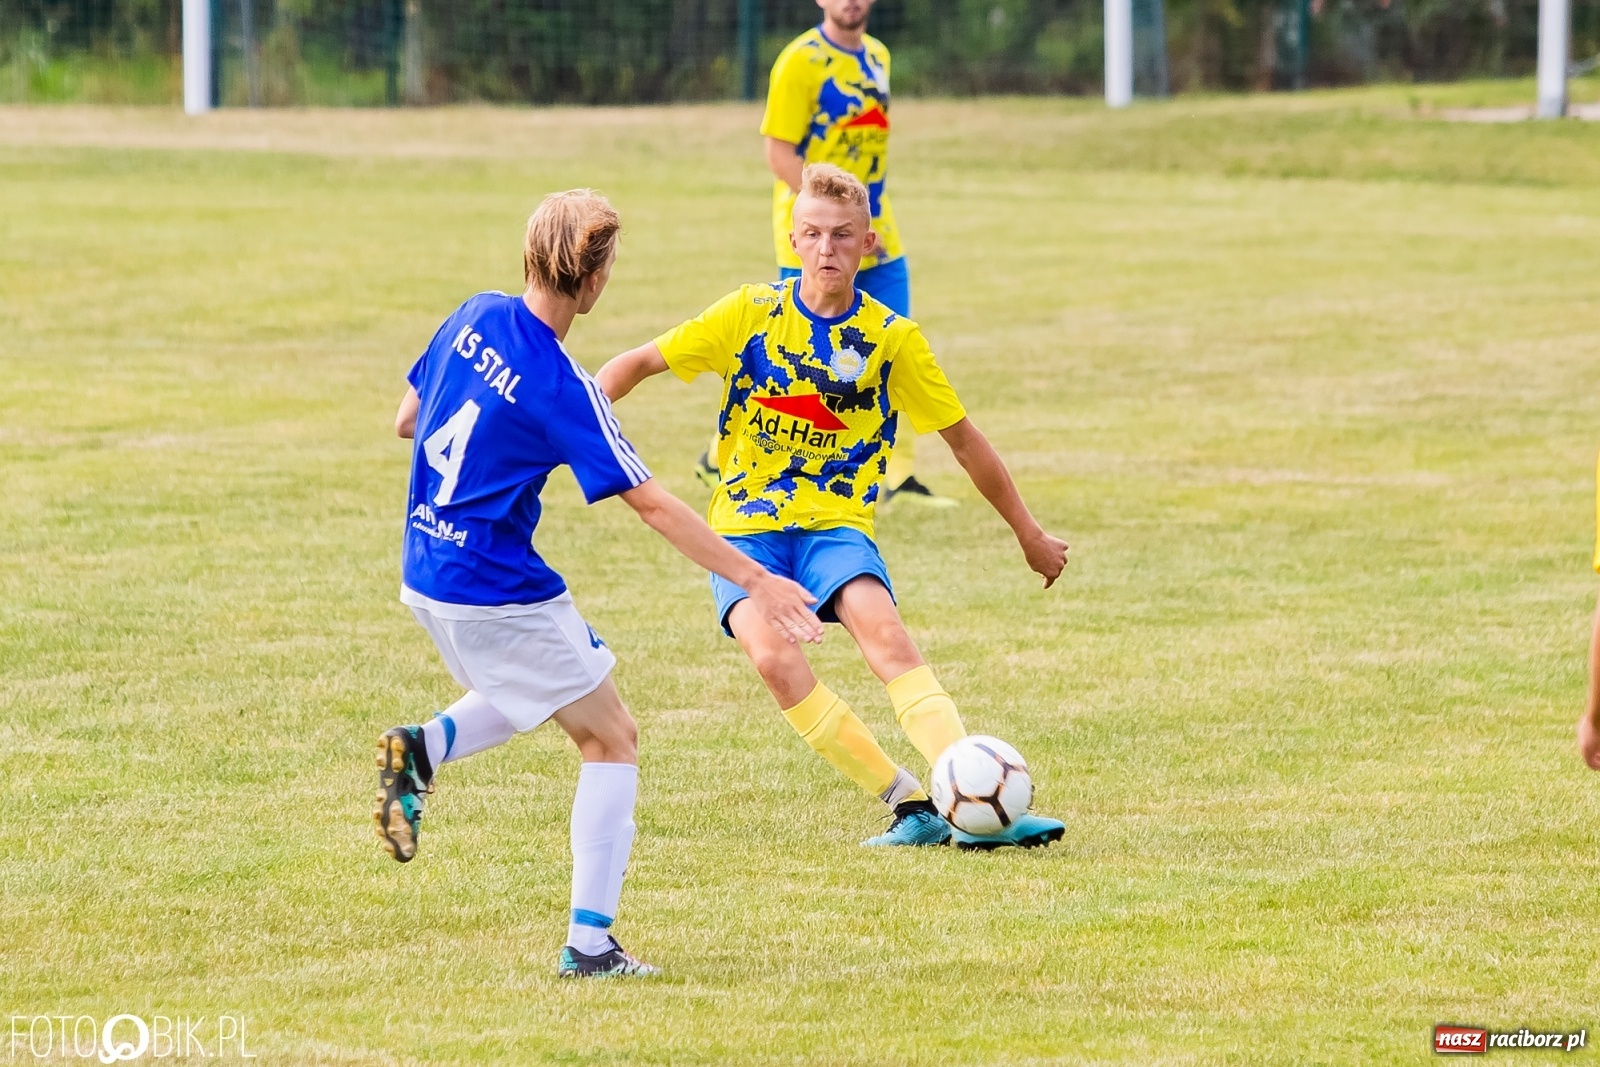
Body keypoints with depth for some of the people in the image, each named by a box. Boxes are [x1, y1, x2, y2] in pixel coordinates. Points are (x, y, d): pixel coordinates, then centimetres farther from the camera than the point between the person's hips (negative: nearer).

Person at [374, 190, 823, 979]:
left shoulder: (476, 317, -2)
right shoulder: (562, 390, -22)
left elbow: (408, 420, 11)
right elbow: (652, 505, -20)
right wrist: (758, 582, -17)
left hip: (425, 577, 8)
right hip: (500, 596, -8)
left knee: (526, 697, 33)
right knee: (612, 742, 6)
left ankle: (422, 749, 5)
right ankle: (589, 944, 1)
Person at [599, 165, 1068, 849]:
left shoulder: (892, 338, -1)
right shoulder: (753, 314, -1)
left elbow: (964, 440, 10)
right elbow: (640, 363, 7)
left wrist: (1030, 535, 17)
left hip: (837, 521, 0)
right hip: (747, 524, 0)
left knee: (881, 629, -31)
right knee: (773, 658, -29)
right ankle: (907, 803, -22)